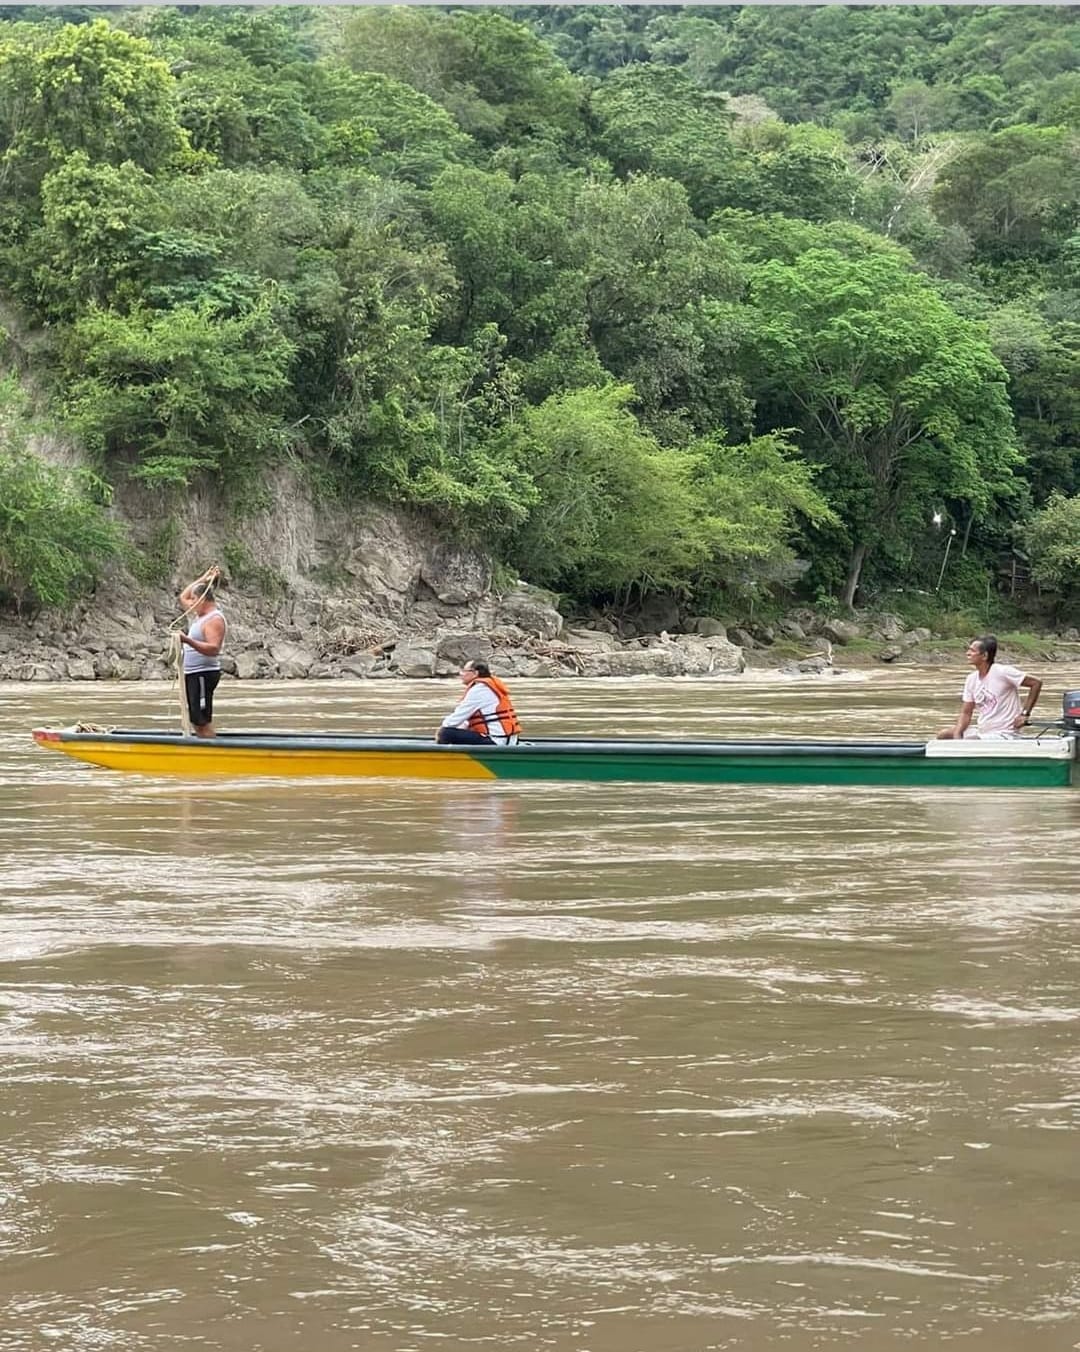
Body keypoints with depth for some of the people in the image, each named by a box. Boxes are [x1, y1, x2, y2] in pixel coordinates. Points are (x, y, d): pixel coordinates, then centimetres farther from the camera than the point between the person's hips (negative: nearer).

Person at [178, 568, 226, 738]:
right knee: (196, 720, 9)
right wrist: (203, 579, 24)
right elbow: (183, 597, 31)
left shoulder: (214, 619, -15)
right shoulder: (200, 614, 14)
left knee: (202, 720, -15)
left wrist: (188, 640, -36)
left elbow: (213, 649, -27)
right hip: (192, 673, 10)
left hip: (204, 674, -10)